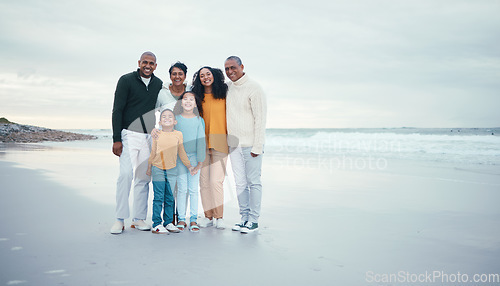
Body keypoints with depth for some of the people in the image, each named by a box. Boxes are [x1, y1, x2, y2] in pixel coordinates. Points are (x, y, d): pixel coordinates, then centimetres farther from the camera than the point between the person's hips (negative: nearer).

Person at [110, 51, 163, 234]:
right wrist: (116, 139, -11)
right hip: (129, 134, -4)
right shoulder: (126, 80, -2)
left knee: (144, 177, 4)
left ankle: (139, 218, 11)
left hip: (149, 136, 4)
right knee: (126, 174, -13)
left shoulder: (158, 84, 11)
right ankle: (120, 219, -4)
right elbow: (117, 110, -5)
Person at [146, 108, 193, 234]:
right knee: (158, 197, -1)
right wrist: (149, 167, 8)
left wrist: (189, 166, 15)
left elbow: (182, 152, 11)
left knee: (170, 198, 7)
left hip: (171, 170, 2)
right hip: (158, 169, -2)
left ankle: (168, 222, 16)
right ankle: (157, 224, 5)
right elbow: (152, 152, 6)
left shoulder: (178, 134, 3)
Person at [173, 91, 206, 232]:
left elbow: (201, 141, -1)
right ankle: (181, 219, 12)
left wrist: (200, 161, -4)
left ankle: (193, 219, 12)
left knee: (193, 189, 3)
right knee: (182, 189, 2)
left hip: (194, 157, 0)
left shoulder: (199, 120, 0)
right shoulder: (176, 118, 1)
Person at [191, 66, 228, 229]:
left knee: (216, 181, -9)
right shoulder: (199, 97, 9)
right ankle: (208, 216, 15)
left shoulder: (223, 94, 3)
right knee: (204, 181, 4)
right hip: (203, 142, 3)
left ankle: (219, 217, 3)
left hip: (220, 142, -3)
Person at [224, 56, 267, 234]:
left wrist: (257, 146, -13)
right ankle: (244, 218, 17)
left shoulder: (253, 88, -7)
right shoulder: (227, 88, 12)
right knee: (240, 183, 8)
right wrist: (227, 141, 11)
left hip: (251, 145, -6)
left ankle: (253, 220, 7)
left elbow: (260, 119, -9)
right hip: (234, 144, 6)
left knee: (253, 182, 0)